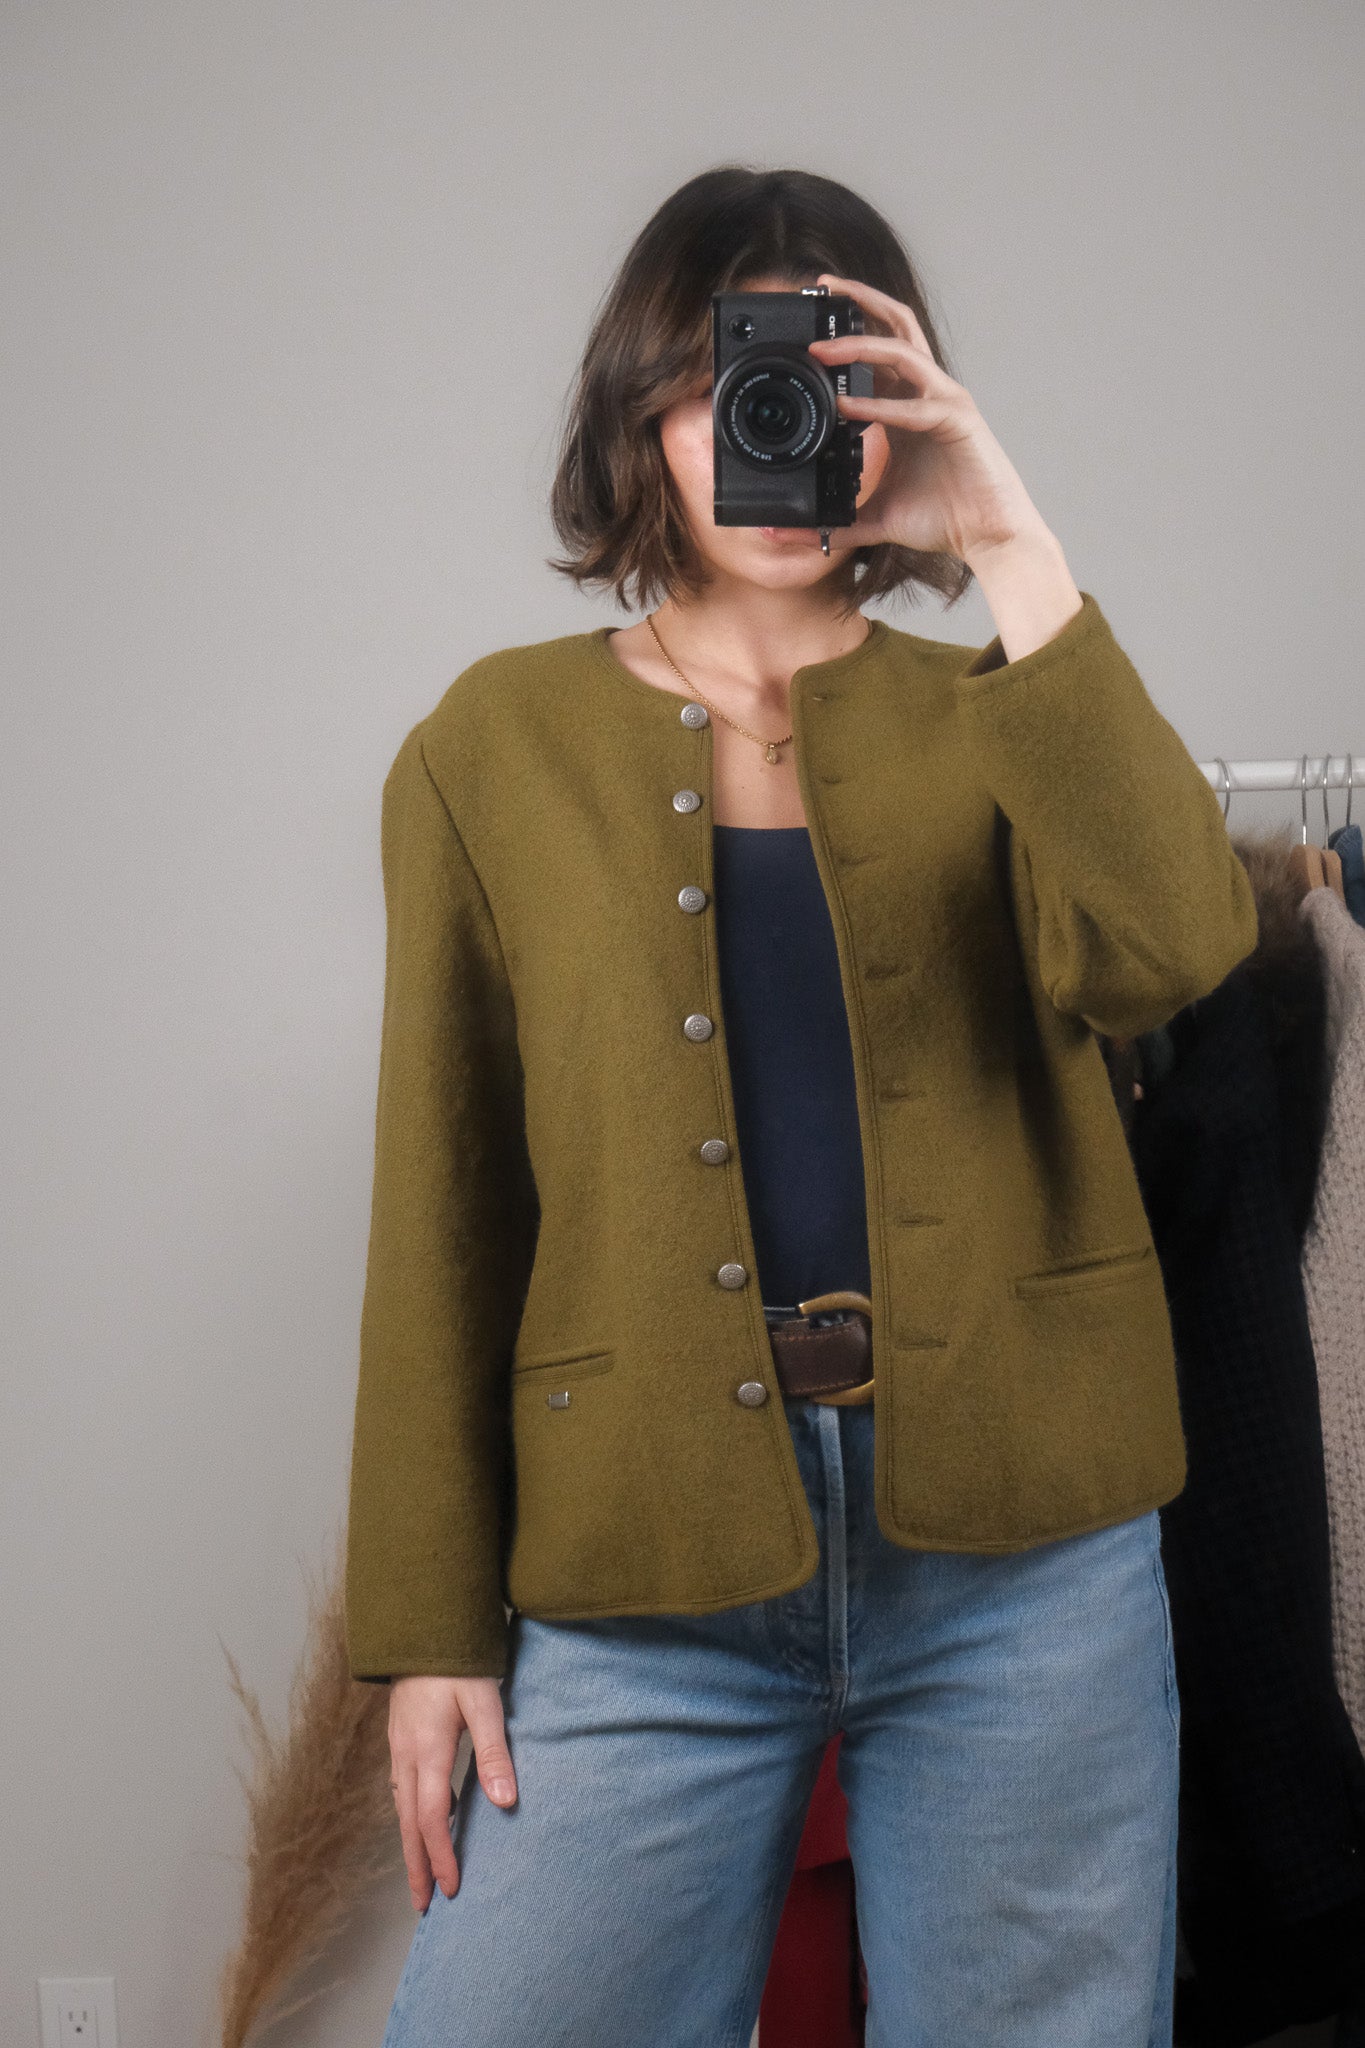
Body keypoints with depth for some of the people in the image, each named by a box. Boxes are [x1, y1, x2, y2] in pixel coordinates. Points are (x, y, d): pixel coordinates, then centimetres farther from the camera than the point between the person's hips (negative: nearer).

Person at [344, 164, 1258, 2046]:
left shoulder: (990, 720, 8)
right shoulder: (494, 749, 7)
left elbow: (1171, 948, -14)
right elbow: (444, 1207, 4)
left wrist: (1012, 551, -15)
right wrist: (429, 1622, 1)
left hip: (1017, 1544, 1)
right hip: (646, 1550, 0)